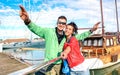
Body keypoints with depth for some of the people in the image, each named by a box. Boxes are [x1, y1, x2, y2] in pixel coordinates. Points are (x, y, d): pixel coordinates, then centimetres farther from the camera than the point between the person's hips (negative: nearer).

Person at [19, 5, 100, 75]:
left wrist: (91, 30, 3)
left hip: (59, 64, 5)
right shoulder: (49, 31, -10)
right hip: (50, 64, -4)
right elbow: (37, 29, -23)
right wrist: (27, 21, -44)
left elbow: (79, 36, 12)